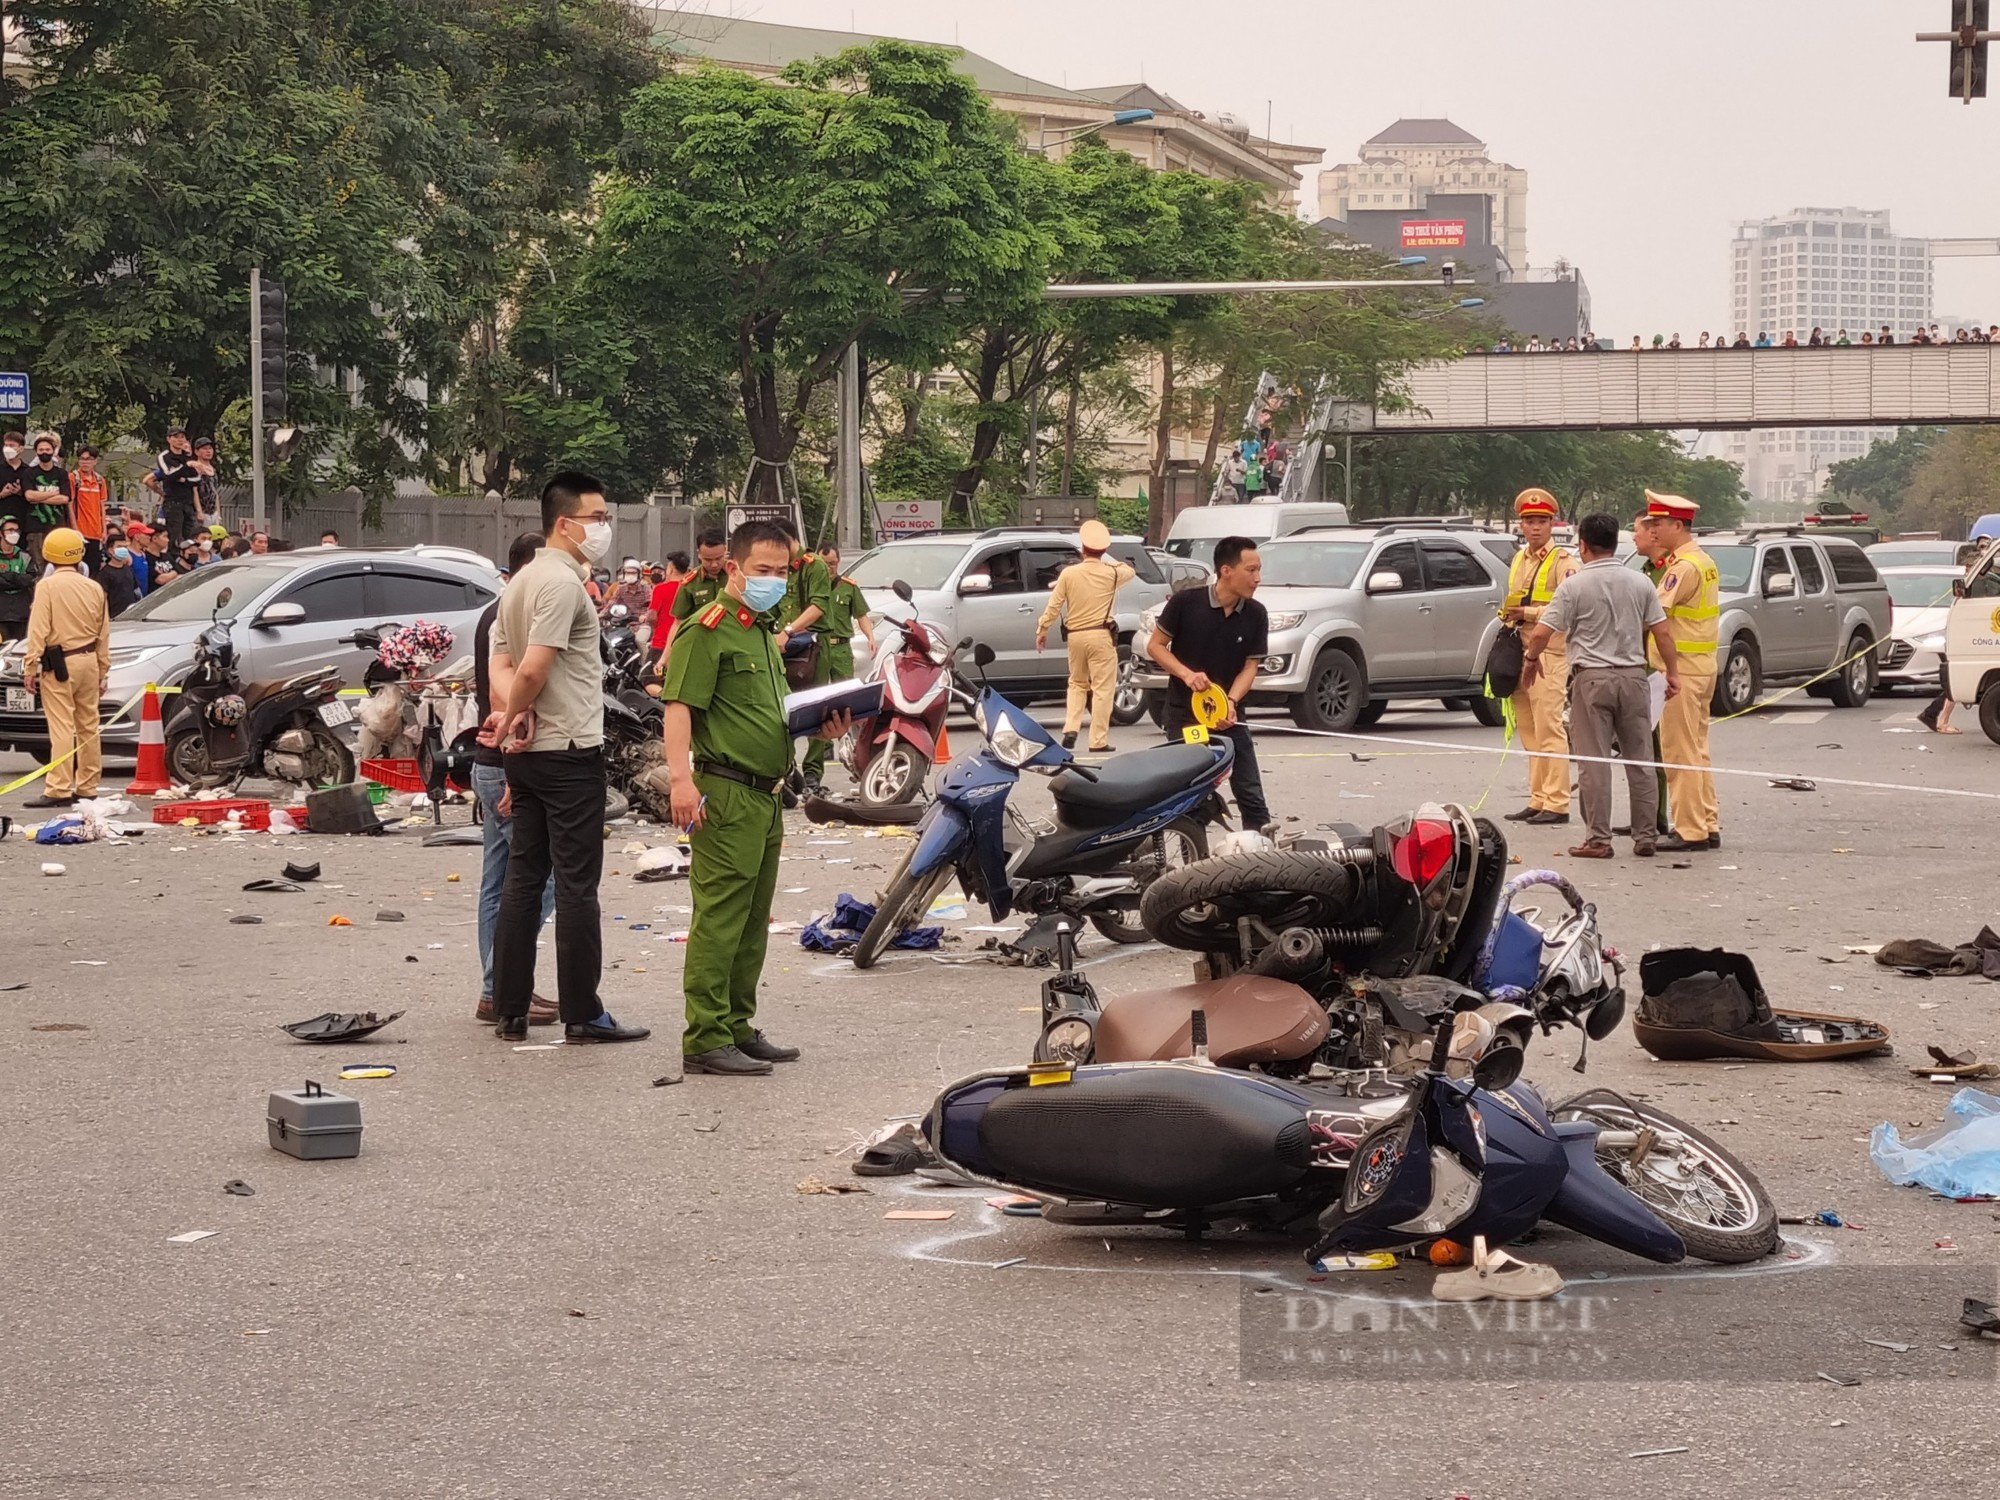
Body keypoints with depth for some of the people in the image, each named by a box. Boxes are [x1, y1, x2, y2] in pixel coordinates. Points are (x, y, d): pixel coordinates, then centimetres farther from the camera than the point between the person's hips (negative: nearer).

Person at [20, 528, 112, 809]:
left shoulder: (47, 586, -10)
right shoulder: (94, 588, 7)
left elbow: (38, 630, -14)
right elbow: (103, 632, 13)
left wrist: (30, 667, -12)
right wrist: (102, 667, 20)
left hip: (59, 664, -6)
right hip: (89, 660, 6)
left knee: (62, 728, -10)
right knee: (88, 726, 11)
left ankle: (58, 790, -13)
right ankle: (87, 787, 15)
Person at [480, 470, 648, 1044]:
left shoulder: (520, 582, 16)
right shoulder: (562, 581, -15)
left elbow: (500, 662, 15)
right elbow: (534, 668, -23)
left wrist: (511, 713, -2)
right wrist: (515, 713, -6)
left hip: (527, 754, 9)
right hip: (571, 749, -9)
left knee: (523, 879, 10)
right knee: (577, 885, -4)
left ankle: (509, 1012, 12)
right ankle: (582, 1015, -2)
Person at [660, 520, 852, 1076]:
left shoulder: (765, 638, 22)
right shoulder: (707, 631, -9)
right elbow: (679, 705, -18)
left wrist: (819, 727, 14)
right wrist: (681, 778, -29)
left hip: (766, 795, 10)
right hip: (725, 794, -10)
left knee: (753, 921, 14)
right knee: (718, 920, -10)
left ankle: (737, 1027, 21)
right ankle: (706, 1039, -10)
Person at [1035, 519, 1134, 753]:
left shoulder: (1068, 573, 0)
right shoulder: (1111, 573, -2)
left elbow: (1053, 605, 2)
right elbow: (1130, 571, 21)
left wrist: (1042, 630, 12)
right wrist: (1108, 560, 29)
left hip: (1075, 635, 3)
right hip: (1101, 635, -3)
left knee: (1077, 684, 20)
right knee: (1103, 688, 0)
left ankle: (1070, 729, 5)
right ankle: (1099, 741, -3)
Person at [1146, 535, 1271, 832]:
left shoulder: (1255, 615, -3)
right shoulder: (1185, 602, -12)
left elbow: (1250, 666, -1)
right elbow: (1155, 645, -4)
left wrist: (1231, 702, -19)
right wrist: (1187, 674, -20)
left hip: (1229, 715, 2)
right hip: (1184, 714, -2)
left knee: (1251, 794, -1)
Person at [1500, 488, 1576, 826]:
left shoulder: (1563, 561, -5)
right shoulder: (1519, 560, 20)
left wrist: (1529, 613, -15)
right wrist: (1509, 614, 12)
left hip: (1550, 652, -8)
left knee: (1548, 728, -11)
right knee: (1529, 731, 8)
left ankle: (1556, 804, -10)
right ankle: (1538, 800, 12)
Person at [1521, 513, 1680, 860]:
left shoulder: (1574, 585, -7)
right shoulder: (1639, 583, 4)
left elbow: (1543, 633, -9)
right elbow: (1662, 632, 3)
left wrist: (1531, 658, 10)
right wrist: (1673, 672, 13)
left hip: (1592, 678, -4)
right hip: (1633, 675, 4)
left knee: (1594, 761, -1)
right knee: (1638, 760, 10)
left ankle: (1598, 839, -3)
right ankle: (1646, 837, 11)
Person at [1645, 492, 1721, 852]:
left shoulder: (1684, 567, -17)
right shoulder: (1705, 562, 15)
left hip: (1682, 668, -10)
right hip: (1702, 665, 10)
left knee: (1679, 751, -7)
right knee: (1696, 750, 14)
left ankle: (1689, 831, -6)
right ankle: (1708, 826, 17)